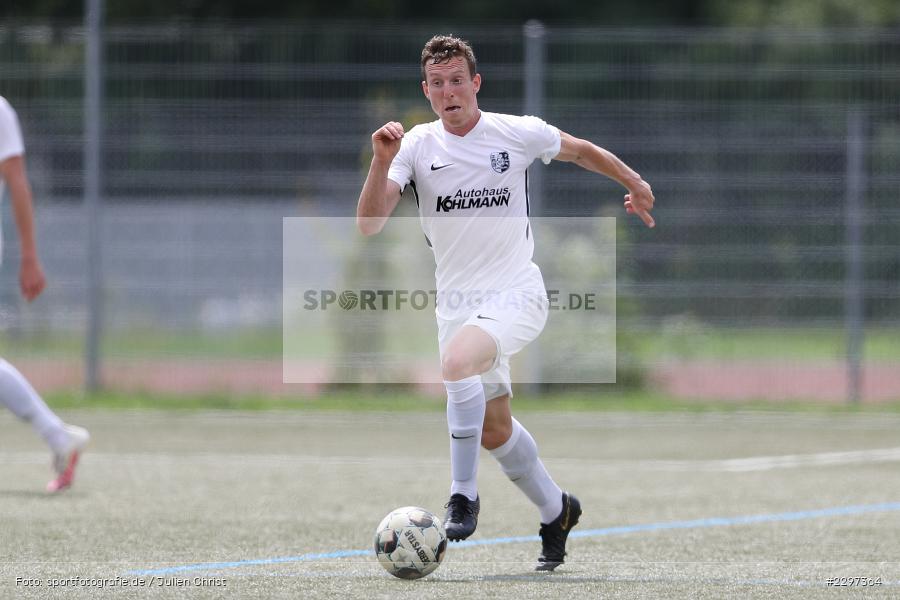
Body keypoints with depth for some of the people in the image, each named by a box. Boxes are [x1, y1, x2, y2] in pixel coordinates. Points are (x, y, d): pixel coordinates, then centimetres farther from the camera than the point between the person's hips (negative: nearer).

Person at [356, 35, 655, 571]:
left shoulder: (518, 133, -5)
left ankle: (464, 495, -21)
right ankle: (557, 511, 36)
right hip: (457, 301, 4)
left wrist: (633, 182, 24)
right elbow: (369, 225, -13)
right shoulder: (417, 145, -3)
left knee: (457, 362, -32)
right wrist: (382, 163, -27)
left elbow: (579, 150, 15)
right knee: (495, 431, 11)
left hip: (517, 294, -4)